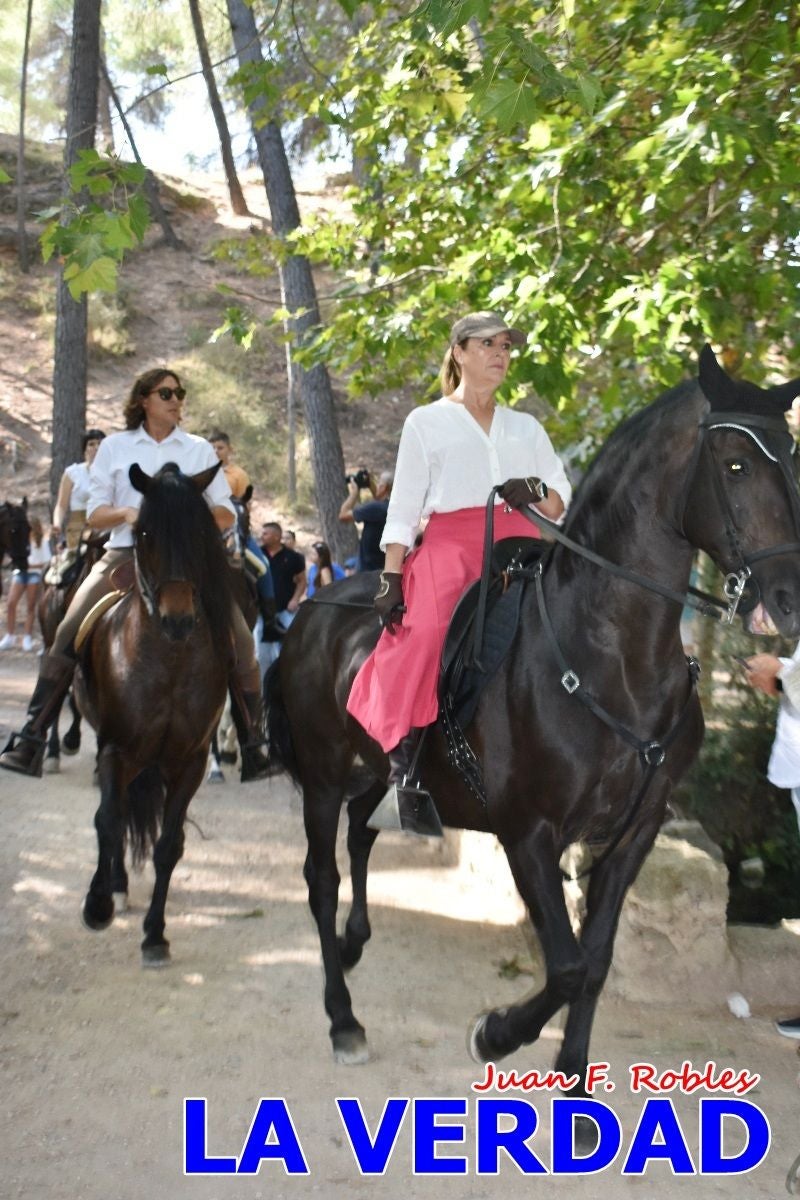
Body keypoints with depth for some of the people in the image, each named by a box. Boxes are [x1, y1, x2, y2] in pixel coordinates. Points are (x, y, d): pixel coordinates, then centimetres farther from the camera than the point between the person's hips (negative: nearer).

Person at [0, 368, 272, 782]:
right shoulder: (115, 447, 11)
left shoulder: (200, 449, 12)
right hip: (127, 554, 0)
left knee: (239, 638, -17)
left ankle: (252, 749, -9)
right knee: (69, 633, -18)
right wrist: (127, 513, -14)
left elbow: (226, 515, 8)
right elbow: (94, 514, 7)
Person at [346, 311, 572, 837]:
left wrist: (536, 492, -3)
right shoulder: (426, 422, 13)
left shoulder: (527, 427, 23)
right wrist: (390, 578, -3)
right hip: (449, 548, -3)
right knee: (428, 634, -26)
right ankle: (405, 776, -21)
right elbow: (403, 508, 7)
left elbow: (563, 502, 19)